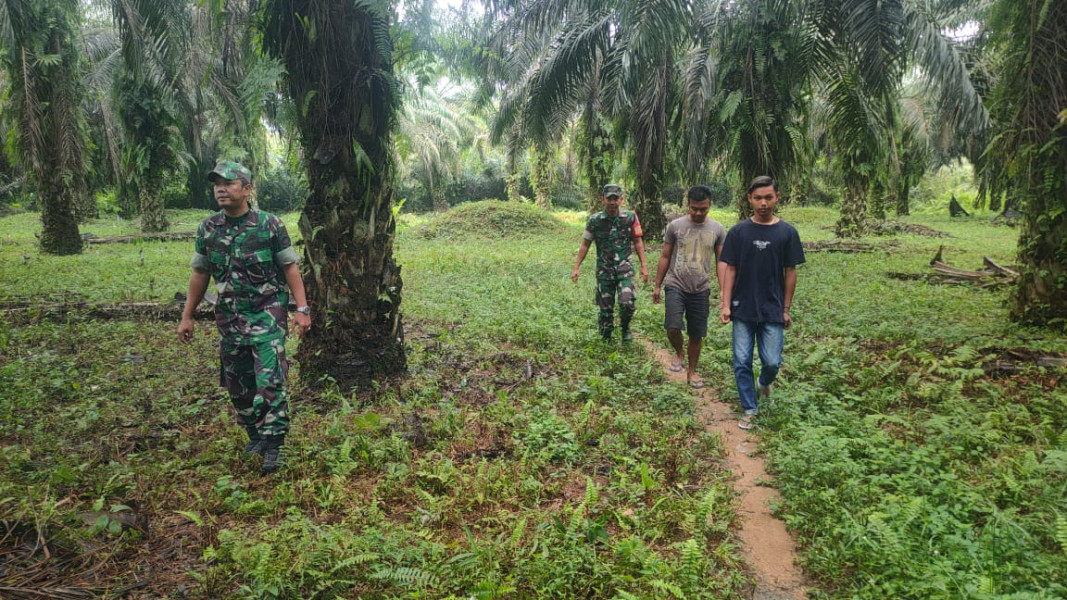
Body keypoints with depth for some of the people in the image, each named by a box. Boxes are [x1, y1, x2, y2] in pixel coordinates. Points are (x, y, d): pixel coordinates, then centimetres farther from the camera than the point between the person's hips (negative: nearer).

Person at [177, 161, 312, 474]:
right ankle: (255, 434, 29)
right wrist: (187, 316, 12)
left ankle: (273, 445, -3)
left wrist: (302, 309, -13)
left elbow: (290, 268, -6)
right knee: (237, 382, 11)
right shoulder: (208, 229, 4)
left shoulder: (270, 225, -8)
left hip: (267, 315, -5)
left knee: (270, 380, -12)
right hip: (230, 317, 5)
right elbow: (200, 274, 12)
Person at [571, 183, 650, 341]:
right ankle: (606, 339, 27)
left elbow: (638, 241, 4)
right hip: (604, 269, 1)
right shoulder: (594, 220, -4)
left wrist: (644, 266, 0)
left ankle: (625, 327, 13)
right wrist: (576, 268, 1)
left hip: (624, 267, -1)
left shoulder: (630, 217, -4)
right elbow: (585, 245, 4)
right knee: (605, 308, 5)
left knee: (627, 303, -18)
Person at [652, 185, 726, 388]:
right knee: (672, 327, -19)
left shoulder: (718, 229, 0)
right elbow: (665, 257, 4)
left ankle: (692, 372, 28)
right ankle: (679, 354, 13)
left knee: (696, 334, 8)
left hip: (701, 290, 2)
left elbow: (721, 262, 4)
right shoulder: (675, 226, -3)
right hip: (675, 286, -1)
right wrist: (657, 286, 5)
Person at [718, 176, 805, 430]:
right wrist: (725, 305, -6)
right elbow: (730, 269, 0)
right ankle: (750, 410, 17)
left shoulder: (787, 232, -1)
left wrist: (786, 309, 2)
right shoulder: (738, 231, -1)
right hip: (743, 310, 0)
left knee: (772, 362, 0)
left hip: (772, 311, 0)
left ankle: (765, 381, 35)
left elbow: (790, 272, 3)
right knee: (742, 362, 2)